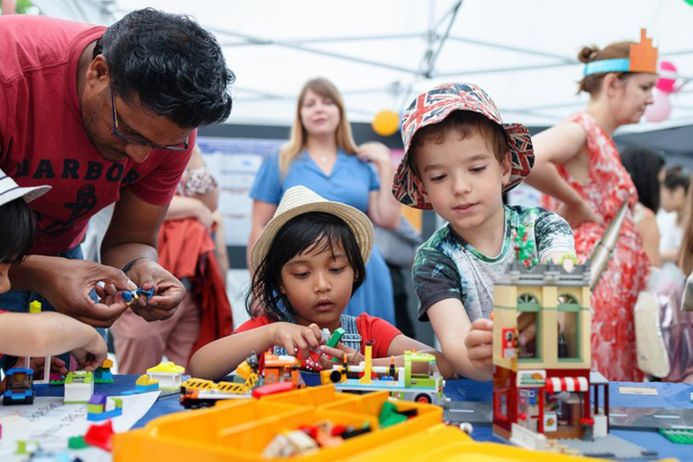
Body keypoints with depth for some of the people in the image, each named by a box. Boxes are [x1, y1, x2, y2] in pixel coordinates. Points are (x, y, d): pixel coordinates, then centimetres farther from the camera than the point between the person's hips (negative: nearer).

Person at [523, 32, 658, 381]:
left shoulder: (603, 141, 17)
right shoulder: (580, 130, -11)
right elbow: (523, 161, -31)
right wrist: (577, 205, -18)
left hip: (616, 295, 9)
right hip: (592, 288, -9)